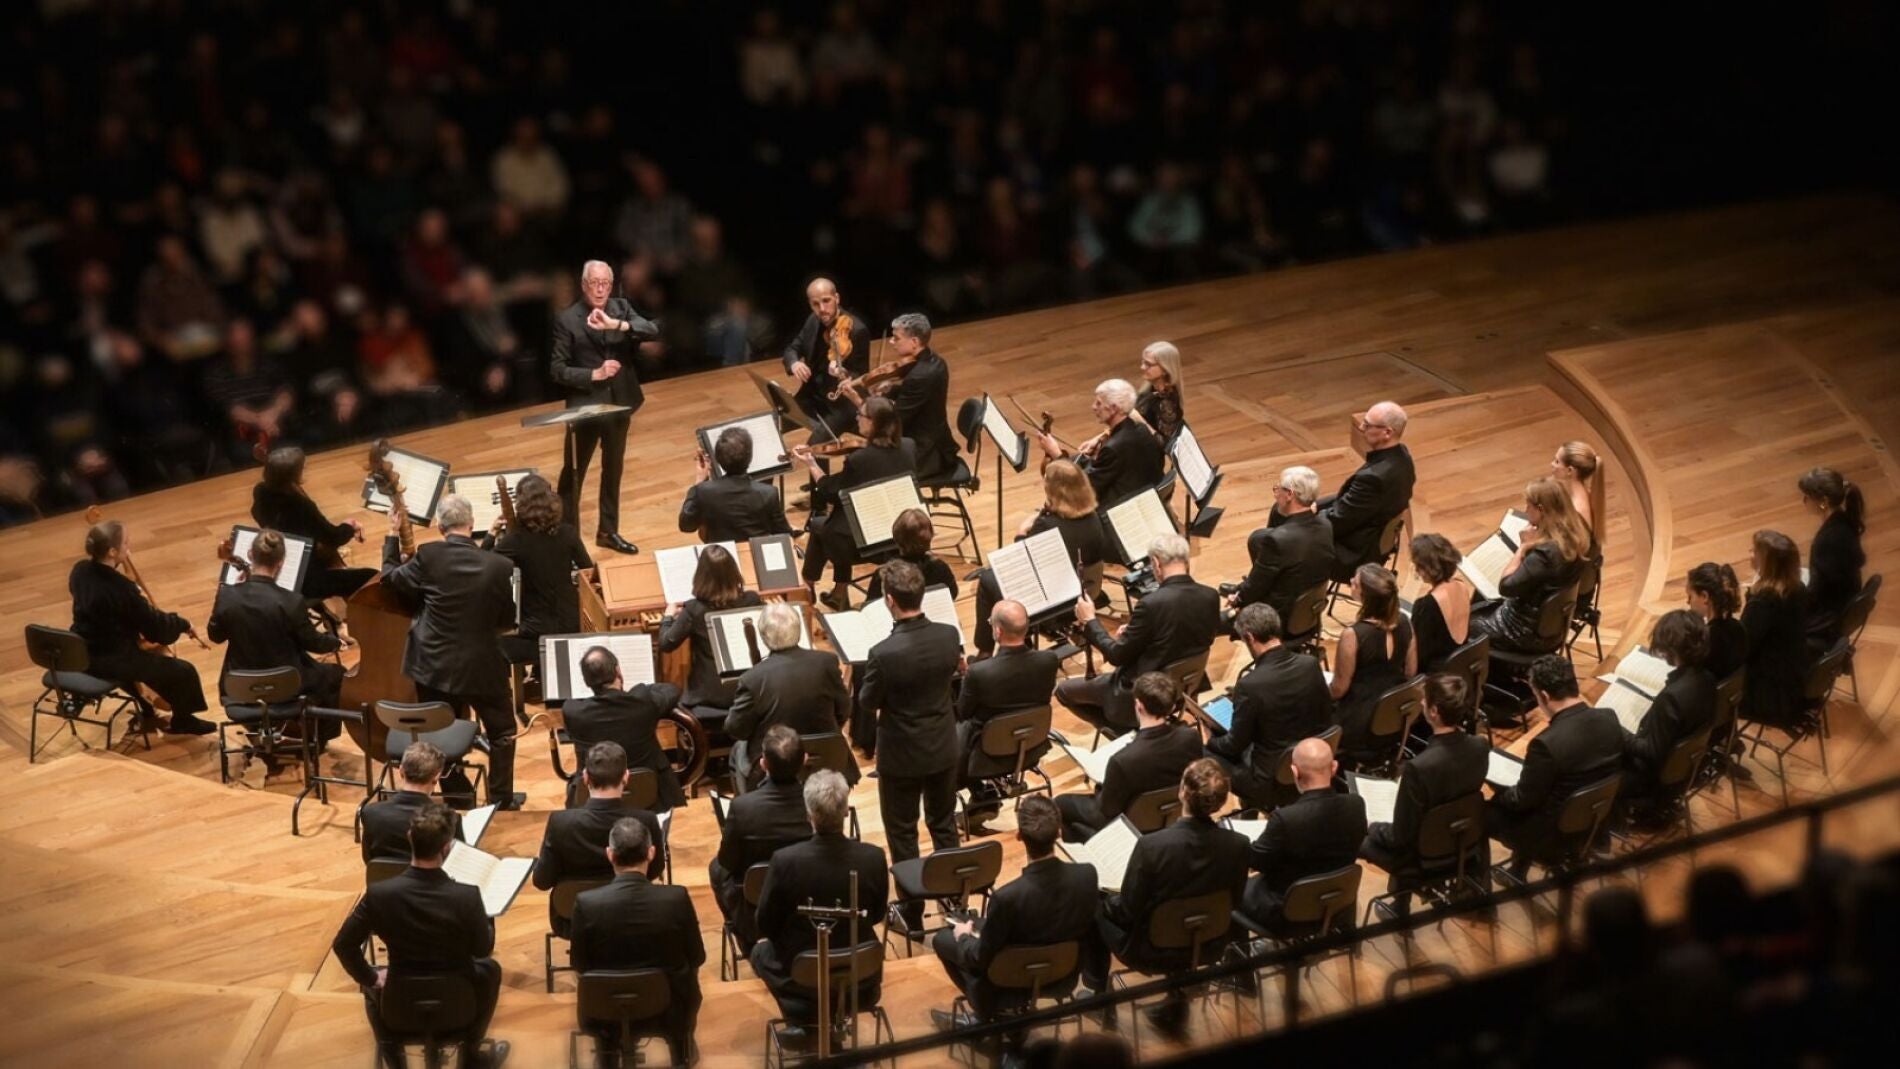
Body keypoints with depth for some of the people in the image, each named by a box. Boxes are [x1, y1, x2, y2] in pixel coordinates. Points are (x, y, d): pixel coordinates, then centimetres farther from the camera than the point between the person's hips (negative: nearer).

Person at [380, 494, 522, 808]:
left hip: (434, 666, 1)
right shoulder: (499, 567, -16)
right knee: (502, 732, 20)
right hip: (483, 667, -1)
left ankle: (457, 792, 30)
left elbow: (391, 578, 2)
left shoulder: (428, 556, -16)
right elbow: (509, 620, -4)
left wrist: (392, 537, 14)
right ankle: (501, 797, 24)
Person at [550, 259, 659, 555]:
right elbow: (558, 369, -12)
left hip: (619, 404, 5)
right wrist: (594, 374, -23)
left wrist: (615, 324, -31)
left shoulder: (621, 309, 1)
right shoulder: (567, 319, -11)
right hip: (585, 406, -5)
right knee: (573, 474, 4)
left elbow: (652, 330, -16)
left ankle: (608, 531, 30)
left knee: (613, 470, 17)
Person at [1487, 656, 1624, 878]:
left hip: (1555, 837, -7)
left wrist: (1498, 792, 5)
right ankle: (1518, 872, 39)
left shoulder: (1547, 743, -32)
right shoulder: (1609, 720, -11)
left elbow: (1523, 800, -17)